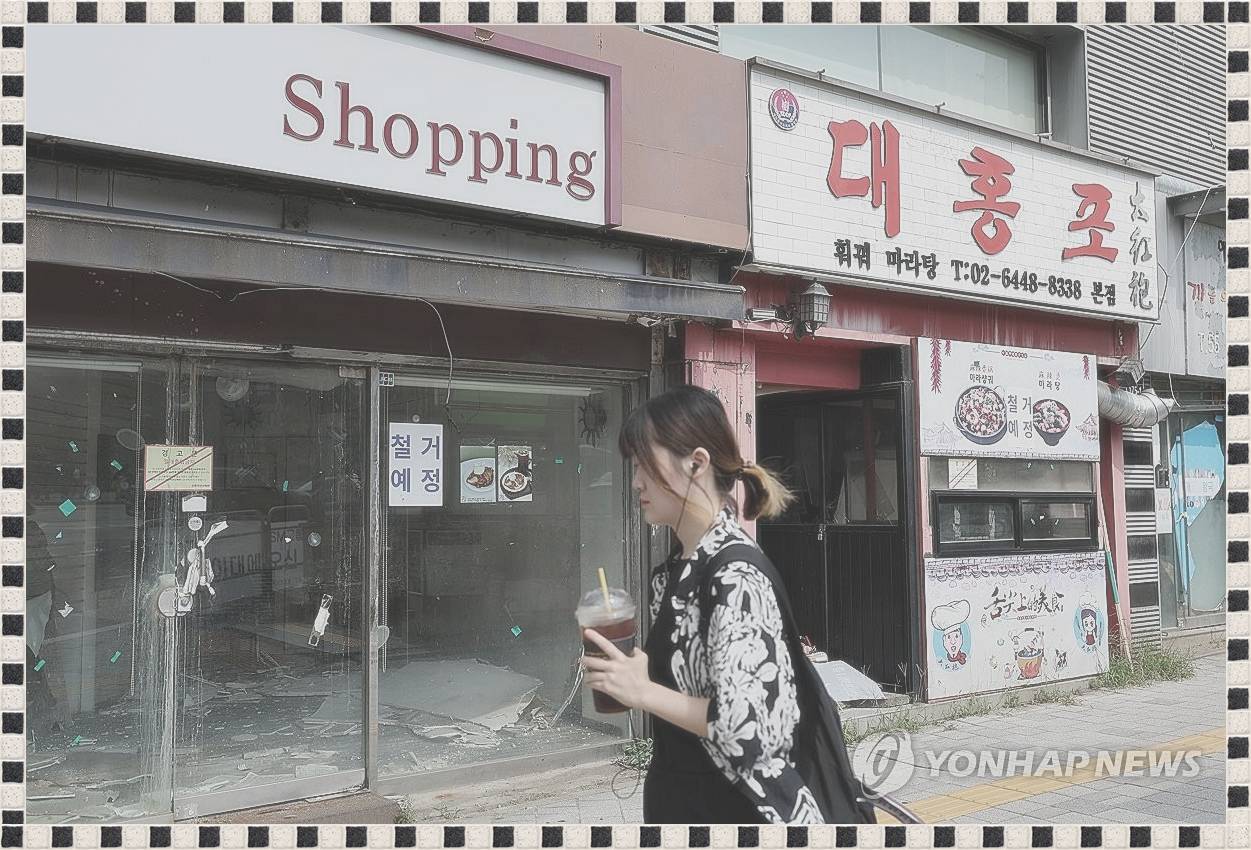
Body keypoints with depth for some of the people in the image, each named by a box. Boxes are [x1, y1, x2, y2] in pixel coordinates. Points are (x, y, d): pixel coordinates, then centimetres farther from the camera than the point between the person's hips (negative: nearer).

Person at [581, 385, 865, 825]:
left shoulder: (736, 573, -22)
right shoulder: (676, 569, 3)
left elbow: (757, 727, -28)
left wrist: (643, 692, -20)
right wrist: (622, 673, 1)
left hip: (733, 807, -8)